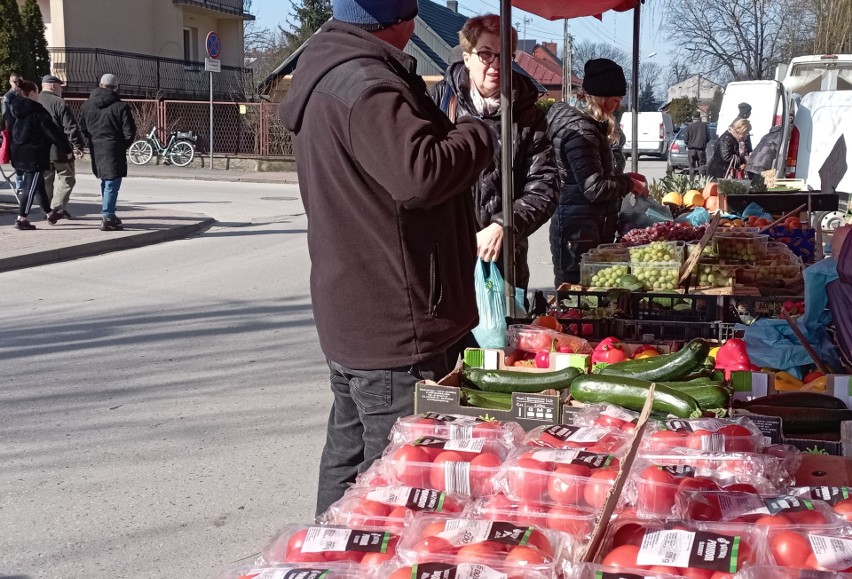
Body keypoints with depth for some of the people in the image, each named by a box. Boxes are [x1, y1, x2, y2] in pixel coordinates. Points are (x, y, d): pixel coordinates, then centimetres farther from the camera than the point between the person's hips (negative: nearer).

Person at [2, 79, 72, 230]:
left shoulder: (10, 109, 7)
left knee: (38, 184, 20)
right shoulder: (37, 112, -15)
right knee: (31, 186, -2)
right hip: (34, 155, -8)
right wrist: (66, 149, -5)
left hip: (18, 155, 8)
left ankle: (49, 213, 32)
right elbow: (53, 132, -12)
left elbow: (7, 129, 14)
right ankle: (22, 218, -6)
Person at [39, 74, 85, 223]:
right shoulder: (59, 103, -12)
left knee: (46, 180, 16)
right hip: (59, 150, -6)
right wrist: (78, 145, -12)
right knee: (66, 178, 4)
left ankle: (49, 210, 19)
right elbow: (71, 127, -17)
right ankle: (56, 208, -10)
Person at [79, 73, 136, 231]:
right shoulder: (120, 106, -10)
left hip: (95, 150, 6)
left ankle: (109, 215, 27)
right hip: (114, 151, -6)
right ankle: (108, 218, -9)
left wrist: (92, 141, 18)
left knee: (105, 183, 19)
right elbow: (129, 131, -9)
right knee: (112, 184, -4)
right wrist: (123, 145, 6)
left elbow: (83, 128, 10)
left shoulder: (87, 104, 6)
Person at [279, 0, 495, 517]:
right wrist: (477, 134, -15)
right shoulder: (368, 87, -21)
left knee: (348, 458, 22)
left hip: (351, 318, 11)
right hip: (396, 333, -11)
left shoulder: (327, 75, 13)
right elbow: (421, 174, -32)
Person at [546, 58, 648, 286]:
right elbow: (594, 188, -22)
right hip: (579, 231, -10)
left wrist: (622, 178, 10)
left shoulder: (589, 125, 15)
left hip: (592, 228, 10)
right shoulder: (580, 130, -17)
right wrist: (629, 184, -7)